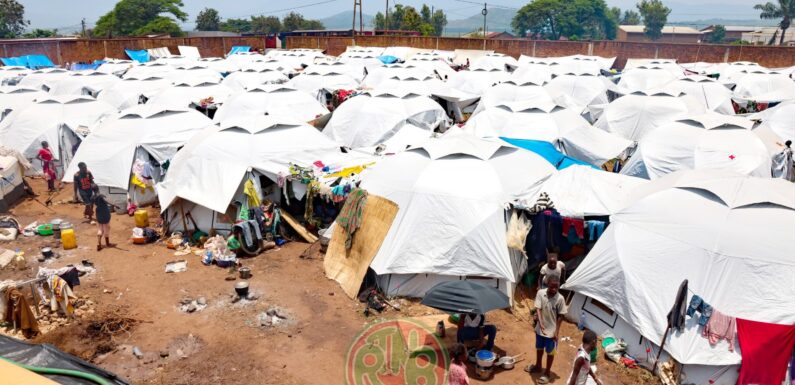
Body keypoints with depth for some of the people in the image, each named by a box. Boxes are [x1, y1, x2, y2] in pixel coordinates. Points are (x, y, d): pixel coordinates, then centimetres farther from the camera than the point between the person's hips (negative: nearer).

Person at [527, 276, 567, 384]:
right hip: (540, 328, 3)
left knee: (550, 352, 13)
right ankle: (537, 366, 47)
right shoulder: (540, 293, -15)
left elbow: (560, 316, -11)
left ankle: (547, 372, 32)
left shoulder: (560, 299, -20)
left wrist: (556, 332, -11)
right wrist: (541, 323, -30)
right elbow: (538, 309, -17)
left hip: (551, 330, -3)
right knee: (539, 348, 24)